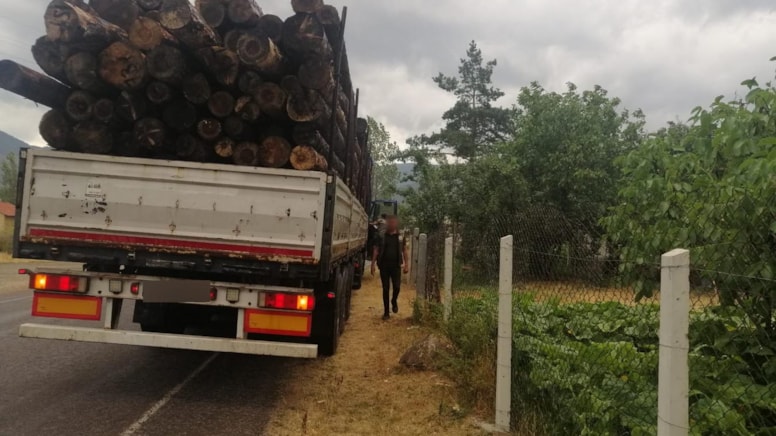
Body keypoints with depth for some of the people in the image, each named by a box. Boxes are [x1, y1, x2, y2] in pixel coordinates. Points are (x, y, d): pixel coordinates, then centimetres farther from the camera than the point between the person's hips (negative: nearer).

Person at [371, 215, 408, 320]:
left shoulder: (400, 237, 5)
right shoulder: (382, 237, 3)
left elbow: (404, 251, 8)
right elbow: (376, 250, 3)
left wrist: (406, 264, 3)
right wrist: (373, 264, -3)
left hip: (396, 265, 0)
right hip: (384, 265, 0)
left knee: (397, 287, -7)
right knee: (385, 289, 4)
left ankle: (394, 301, 27)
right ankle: (386, 312, 13)